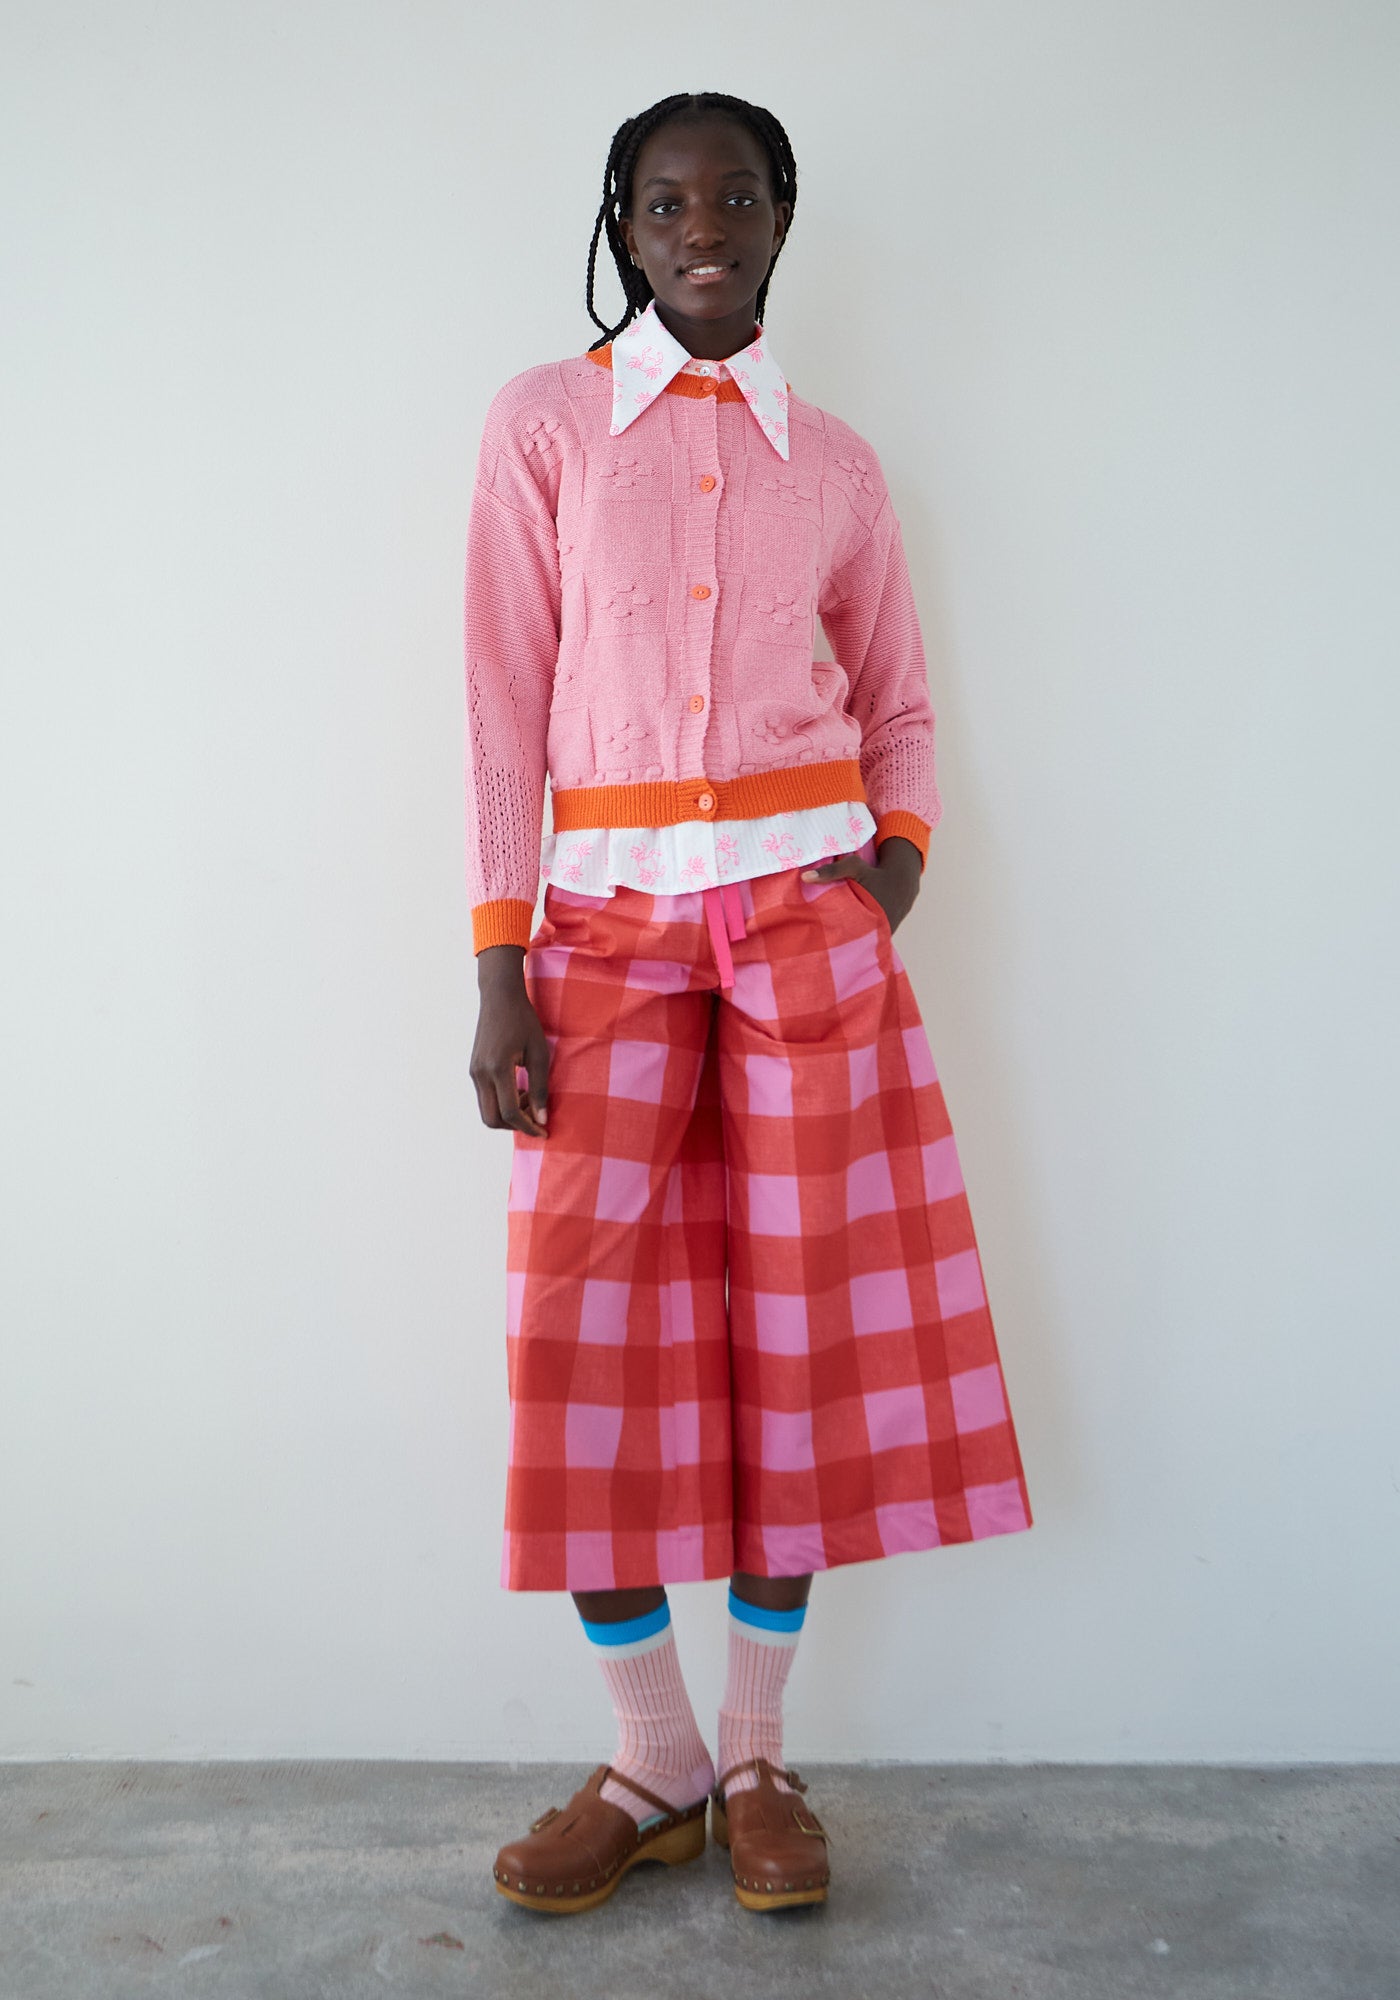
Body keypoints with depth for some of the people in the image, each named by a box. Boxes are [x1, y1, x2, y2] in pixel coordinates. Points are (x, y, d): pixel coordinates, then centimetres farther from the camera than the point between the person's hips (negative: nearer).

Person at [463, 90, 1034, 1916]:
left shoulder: (834, 462, 13)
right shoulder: (544, 422, 7)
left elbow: (898, 706, 18)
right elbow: (506, 704, 1)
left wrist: (895, 868, -2)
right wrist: (498, 974, -6)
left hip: (806, 911, 1)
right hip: (606, 922, -1)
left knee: (805, 1312, 0)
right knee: (587, 1323, -5)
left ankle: (759, 1758, 17)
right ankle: (657, 1763, 13)